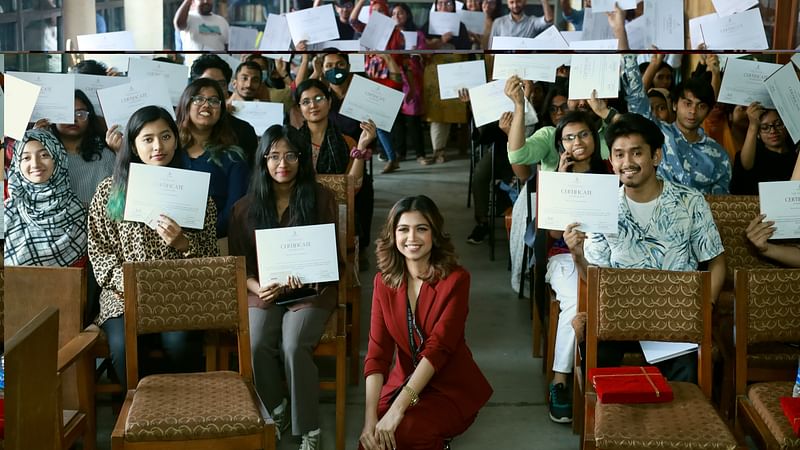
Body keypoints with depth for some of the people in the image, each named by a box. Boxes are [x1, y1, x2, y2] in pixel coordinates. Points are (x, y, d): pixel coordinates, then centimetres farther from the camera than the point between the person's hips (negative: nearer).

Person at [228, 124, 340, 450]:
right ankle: (276, 413, 1)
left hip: (310, 291, -2)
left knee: (294, 346, -30)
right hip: (263, 291, 2)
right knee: (255, 346, -27)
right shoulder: (246, 207, 6)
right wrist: (258, 287, -12)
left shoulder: (321, 199, 1)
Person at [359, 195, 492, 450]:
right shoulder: (384, 281, -1)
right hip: (403, 380, 4)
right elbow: (377, 351, -9)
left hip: (451, 388, -4)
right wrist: (370, 418, -22)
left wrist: (398, 408, -31)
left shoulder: (455, 280, -14)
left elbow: (438, 347, -23)